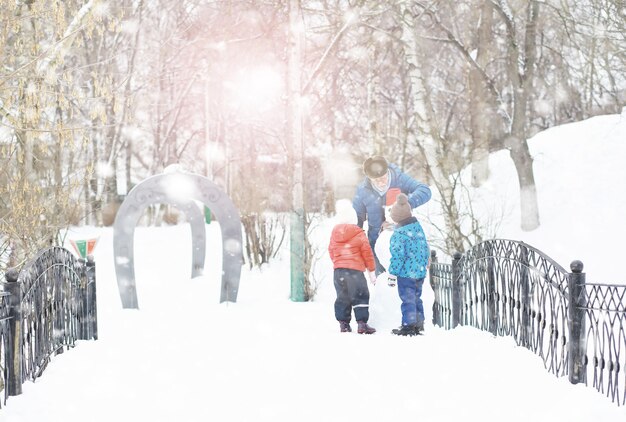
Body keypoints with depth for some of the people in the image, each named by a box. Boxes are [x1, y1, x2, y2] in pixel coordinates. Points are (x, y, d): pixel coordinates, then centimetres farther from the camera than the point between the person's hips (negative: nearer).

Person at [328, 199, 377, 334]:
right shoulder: (359, 234, -7)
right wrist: (371, 271, 7)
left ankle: (343, 323, 11)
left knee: (342, 297, 13)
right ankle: (362, 324, -6)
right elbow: (367, 253, -2)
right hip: (355, 269, -4)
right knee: (360, 296, 0)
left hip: (338, 269, 5)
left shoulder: (334, 233, 5)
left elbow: (331, 251, 15)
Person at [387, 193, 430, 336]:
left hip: (406, 273, -8)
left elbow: (397, 256, -18)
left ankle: (409, 326, -1)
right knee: (416, 298, 18)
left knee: (408, 299, -2)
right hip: (421, 271, 8)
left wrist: (392, 274, -12)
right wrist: (425, 264, 29)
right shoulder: (418, 227, 8)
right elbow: (426, 248, 17)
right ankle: (419, 323, 23)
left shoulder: (399, 233, -16)